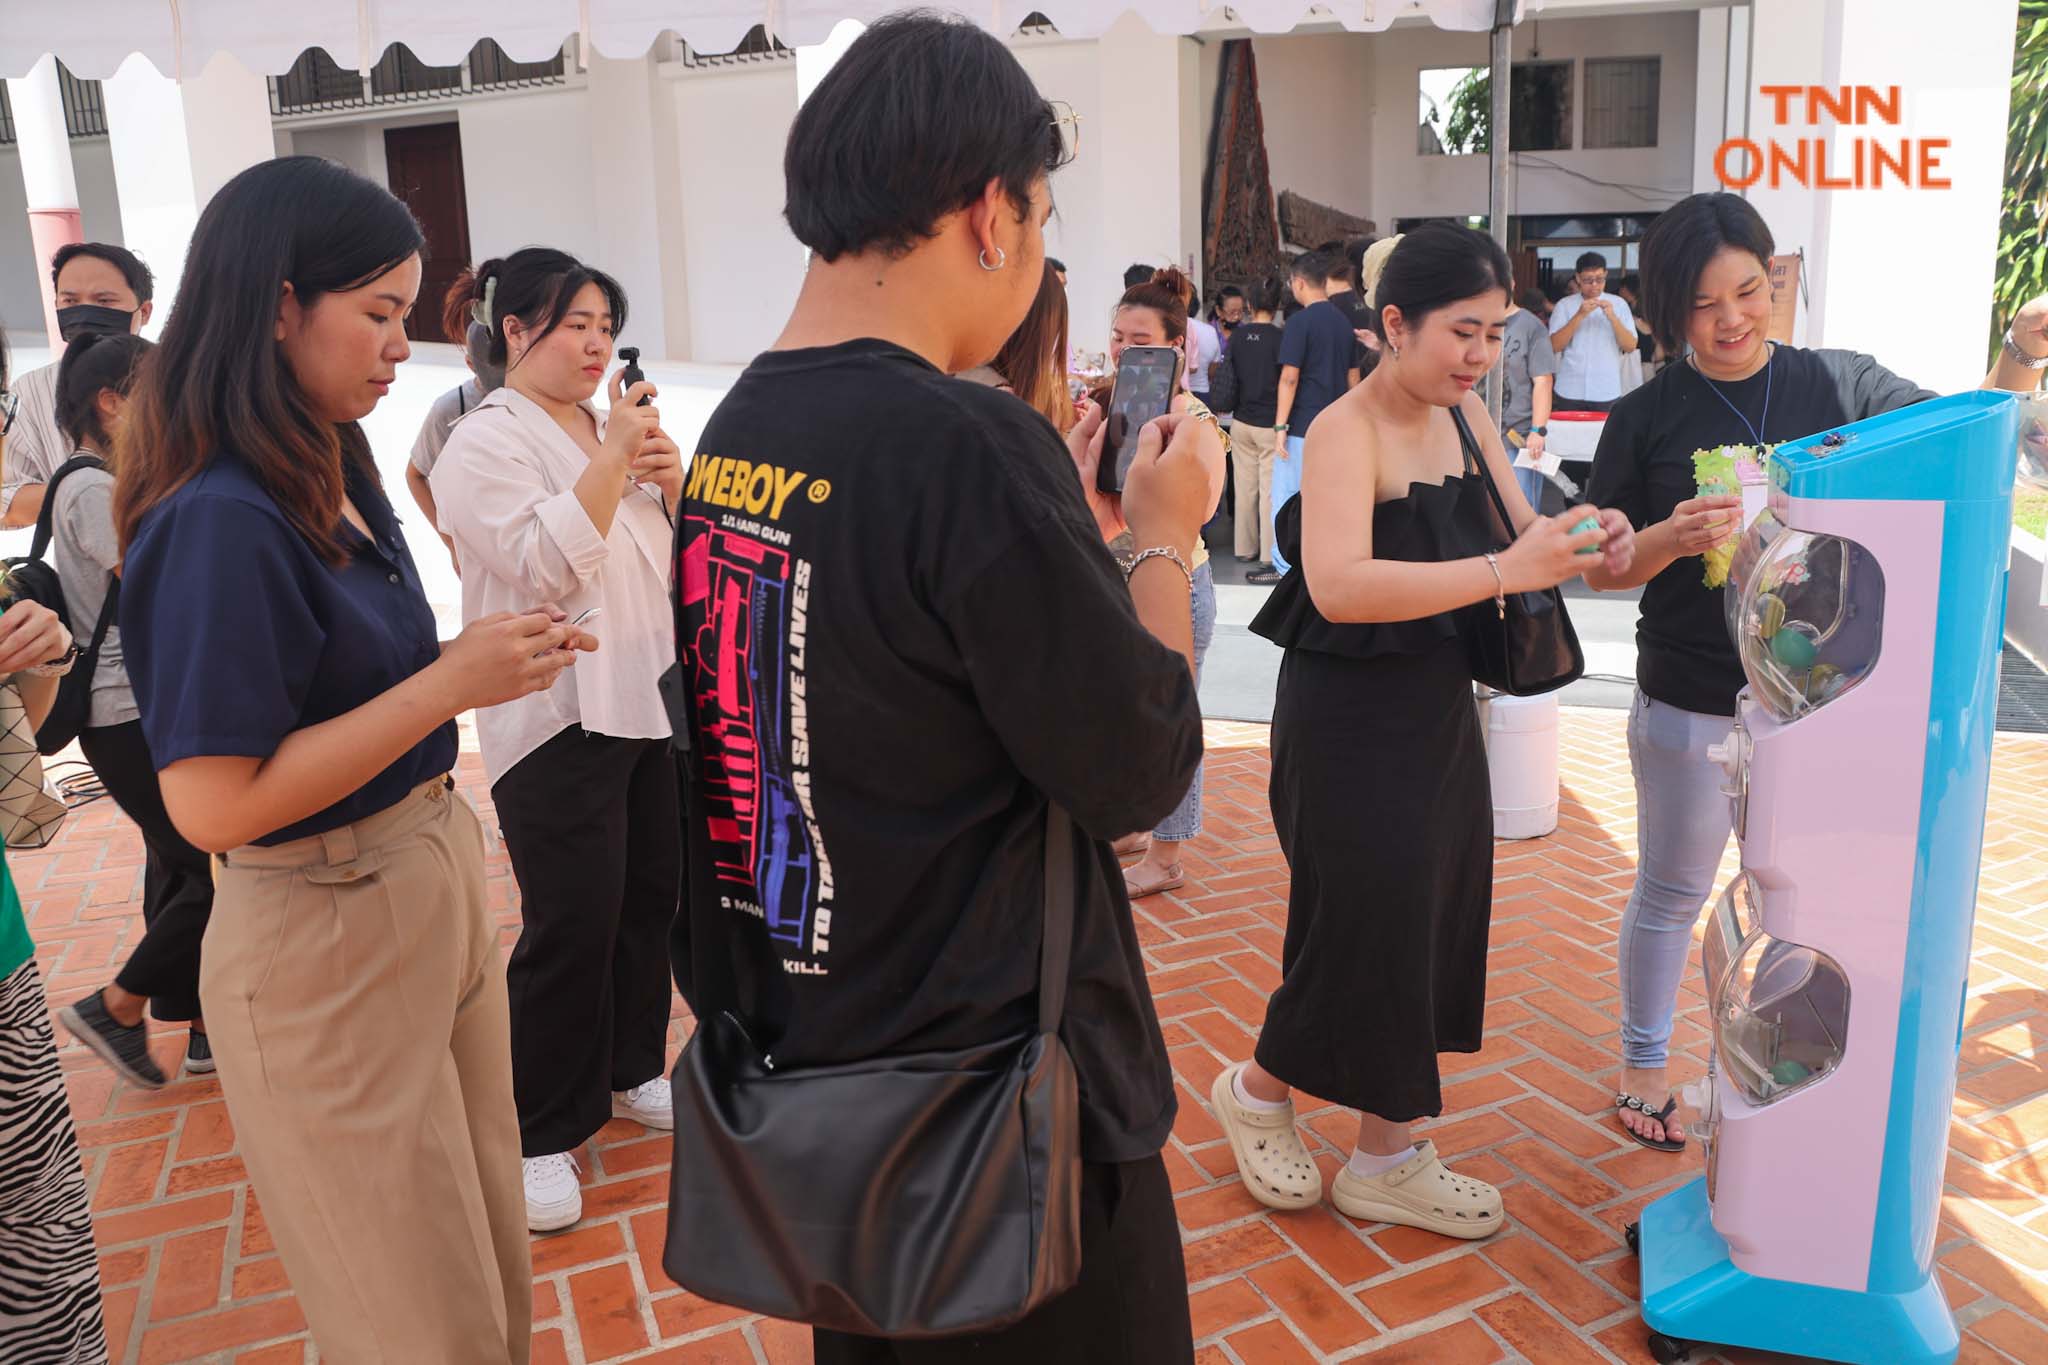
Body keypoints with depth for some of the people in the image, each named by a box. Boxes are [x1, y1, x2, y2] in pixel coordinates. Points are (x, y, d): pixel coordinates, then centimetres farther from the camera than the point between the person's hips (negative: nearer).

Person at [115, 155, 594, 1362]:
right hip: (324, 947, -8)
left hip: (439, 882, 8)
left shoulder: (336, 478, 2)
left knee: (492, 1267, 23)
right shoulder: (219, 522, -22)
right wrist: (451, 682, -22)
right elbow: (211, 803, -24)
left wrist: (494, 658, 1)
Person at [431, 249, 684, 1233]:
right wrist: (612, 460, -20)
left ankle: (633, 1071, 32)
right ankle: (540, 1138, 9)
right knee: (571, 928, -6)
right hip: (558, 719, -7)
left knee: (652, 895, 13)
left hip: (652, 700, 8)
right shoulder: (487, 441, -8)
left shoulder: (611, 427, 15)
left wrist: (672, 482, -3)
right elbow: (543, 567, -20)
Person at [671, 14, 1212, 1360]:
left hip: (801, 1049, 8)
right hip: (987, 1090, -7)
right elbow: (1141, 771, -18)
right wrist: (1165, 538, -5)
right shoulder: (972, 444, -26)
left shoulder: (731, 429, 0)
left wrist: (1071, 524, 9)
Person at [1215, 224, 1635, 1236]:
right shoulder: (1347, 431, -19)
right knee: (1365, 926, 3)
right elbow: (1337, 586, -34)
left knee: (1434, 927, 13)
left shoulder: (1464, 415, 4)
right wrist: (1503, 570, -38)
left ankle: (1385, 1160, 29)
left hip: (1440, 714, 8)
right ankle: (1257, 1091, 32)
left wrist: (1587, 545, -14)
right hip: (1350, 727, -8)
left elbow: (1518, 533, 7)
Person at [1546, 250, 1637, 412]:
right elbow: (1554, 346, -6)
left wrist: (1612, 317, -12)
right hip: (1570, 392, 0)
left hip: (1607, 393, 1)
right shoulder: (1564, 305, 4)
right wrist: (1579, 315, -15)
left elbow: (1630, 346, 0)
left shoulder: (1618, 304, 7)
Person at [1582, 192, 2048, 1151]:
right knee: (1672, 893, 14)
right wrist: (1673, 539, -24)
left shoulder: (1837, 384, -1)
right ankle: (1644, 1060, 34)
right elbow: (1602, 569, -5)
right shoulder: (1647, 419, -7)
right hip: (1692, 705, -2)